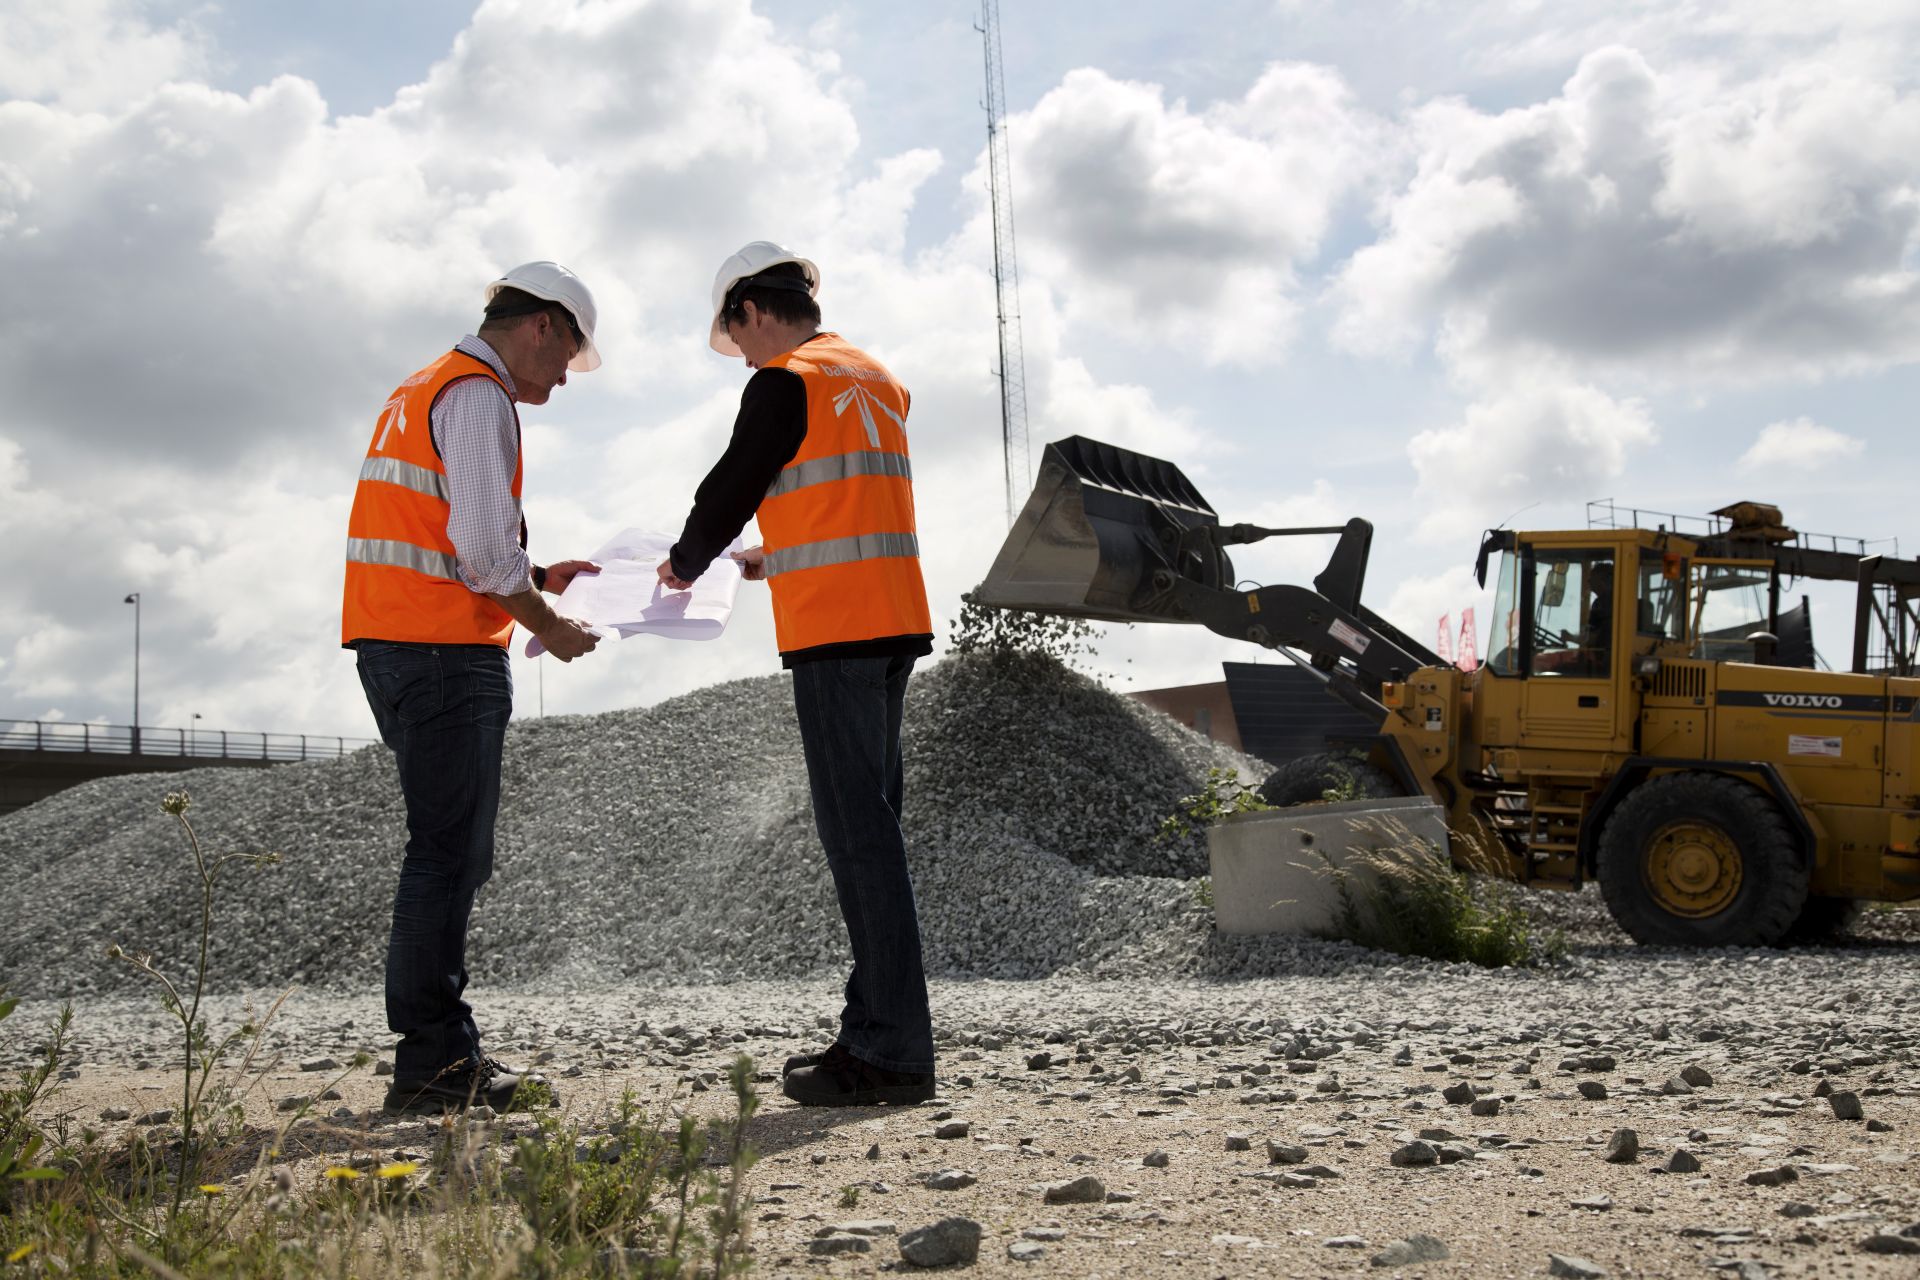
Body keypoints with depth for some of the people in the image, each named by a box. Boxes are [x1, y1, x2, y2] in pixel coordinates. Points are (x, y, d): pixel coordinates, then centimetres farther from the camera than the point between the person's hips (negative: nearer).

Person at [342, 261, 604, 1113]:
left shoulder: (421, 393, 24)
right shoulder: (478, 396, -8)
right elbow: (484, 548, -17)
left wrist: (536, 577, 20)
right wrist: (547, 624, -4)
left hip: (395, 648, 10)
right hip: (447, 653, -10)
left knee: (451, 857, 12)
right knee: (448, 857, -8)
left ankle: (443, 1053, 16)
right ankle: (432, 1065, -6)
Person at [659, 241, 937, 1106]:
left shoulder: (786, 383, -7)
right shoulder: (878, 381, 19)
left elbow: (731, 488, -2)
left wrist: (684, 565, 16)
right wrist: (772, 560, 33)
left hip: (834, 629, -9)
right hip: (895, 620, 9)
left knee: (857, 831, -9)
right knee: (869, 824, 12)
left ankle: (895, 1051, -9)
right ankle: (876, 1030, 16)